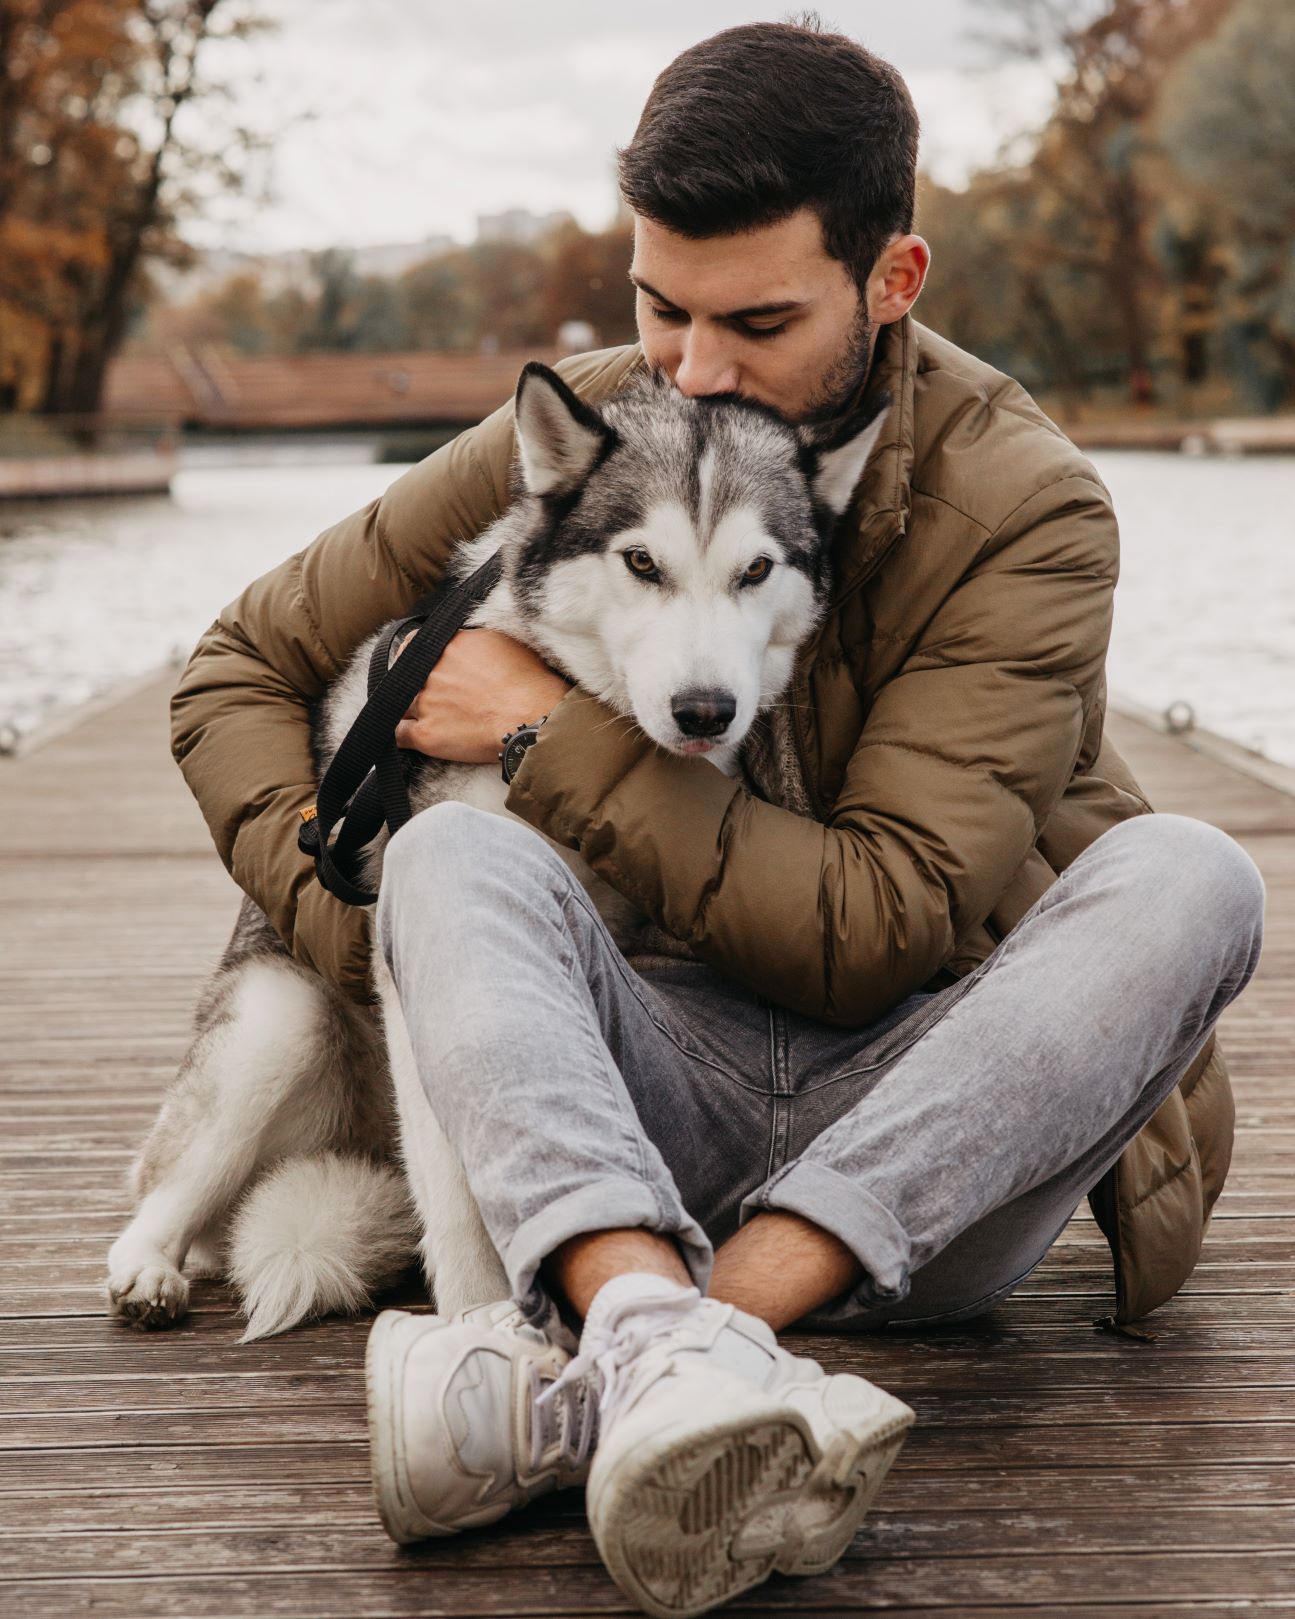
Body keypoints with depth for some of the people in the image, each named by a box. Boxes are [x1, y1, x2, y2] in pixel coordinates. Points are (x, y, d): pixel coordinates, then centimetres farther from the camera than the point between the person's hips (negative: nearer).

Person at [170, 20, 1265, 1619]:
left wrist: (557, 736, -16)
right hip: (662, 1089, 2)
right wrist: (397, 948, -8)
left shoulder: (1023, 509, -11)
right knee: (451, 850, -24)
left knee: (1186, 881, -29)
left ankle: (580, 1382, -44)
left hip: (939, 1125, -1)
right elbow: (240, 669, 8)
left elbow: (889, 926, -17)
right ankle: (665, 1342, -51)